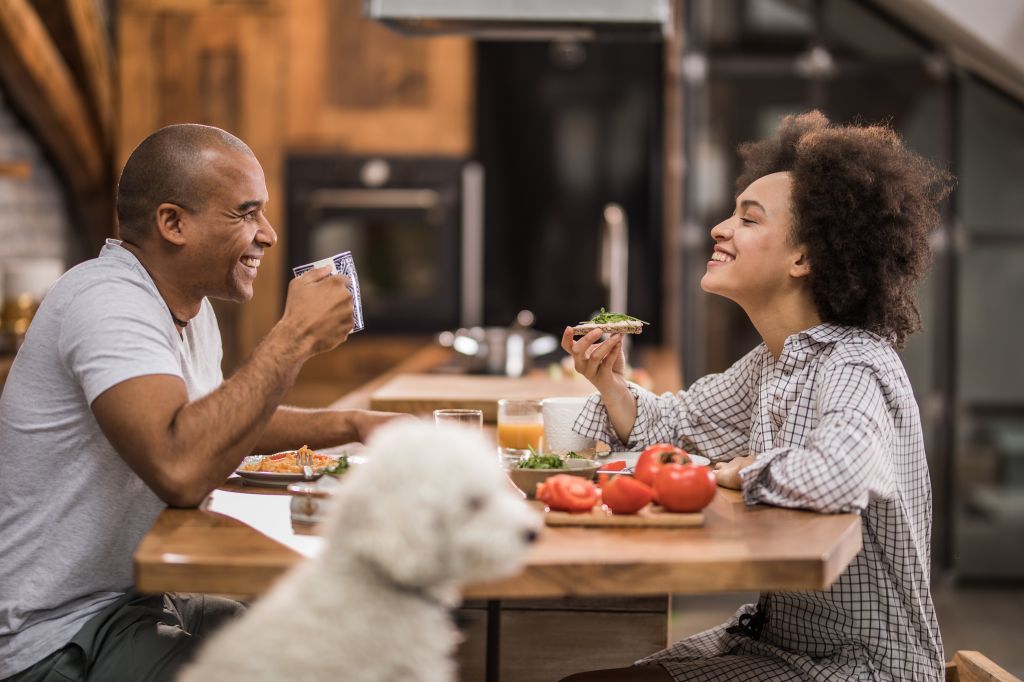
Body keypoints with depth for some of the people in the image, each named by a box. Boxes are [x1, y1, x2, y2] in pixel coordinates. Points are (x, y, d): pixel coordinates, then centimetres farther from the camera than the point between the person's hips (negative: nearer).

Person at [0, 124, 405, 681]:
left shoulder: (188, 304, 9)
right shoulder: (107, 301, -22)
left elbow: (222, 422, 27)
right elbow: (181, 471, -37)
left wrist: (350, 424, 12)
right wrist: (295, 336, -28)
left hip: (142, 603, 10)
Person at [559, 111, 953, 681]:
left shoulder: (857, 369, -22)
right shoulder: (775, 361, 5)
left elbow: (839, 475, -44)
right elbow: (675, 428, 18)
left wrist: (739, 471, -23)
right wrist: (611, 385, -3)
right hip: (779, 636, 8)